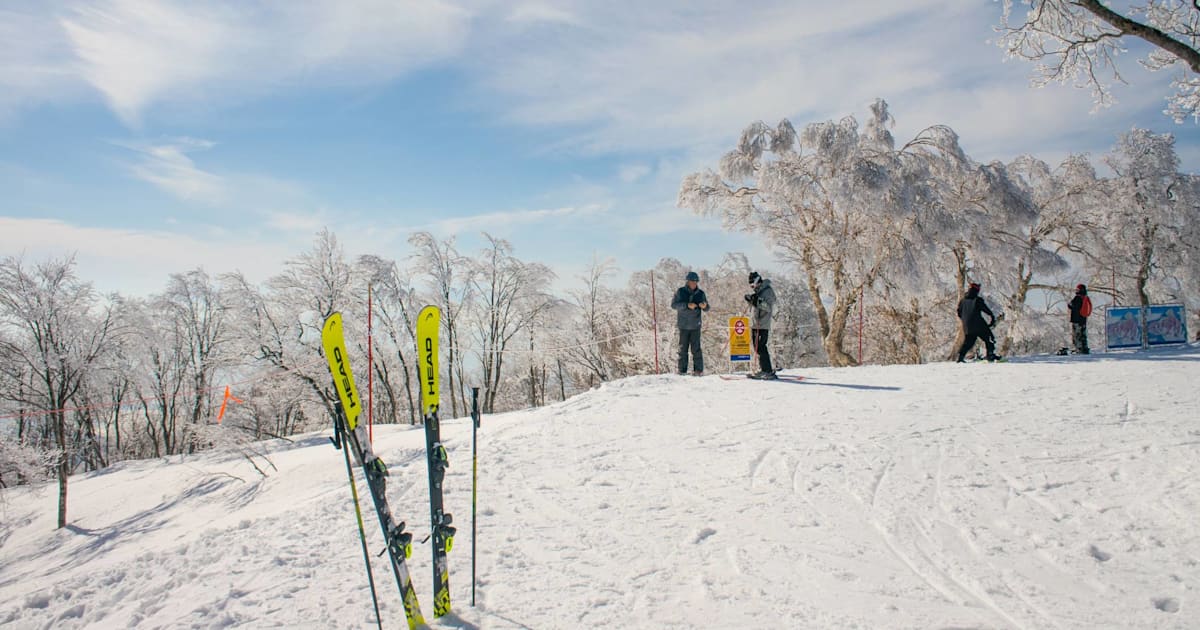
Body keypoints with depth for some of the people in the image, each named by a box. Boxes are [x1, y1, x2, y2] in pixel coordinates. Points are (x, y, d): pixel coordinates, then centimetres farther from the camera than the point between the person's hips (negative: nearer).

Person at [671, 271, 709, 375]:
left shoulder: (700, 293, 6)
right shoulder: (680, 292, 1)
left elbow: (707, 308, 10)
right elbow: (673, 304, -7)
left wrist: (704, 306, -15)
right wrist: (687, 305, -19)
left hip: (695, 325, 1)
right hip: (683, 325, -1)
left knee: (696, 348, -3)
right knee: (683, 348, 2)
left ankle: (698, 370, 2)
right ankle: (682, 370, 8)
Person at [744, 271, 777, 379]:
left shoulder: (768, 291, -10)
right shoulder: (757, 291, 17)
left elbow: (769, 308, -19)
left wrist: (759, 302, -30)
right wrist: (750, 300, 7)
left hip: (763, 324, -9)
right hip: (754, 323, 9)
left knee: (761, 347, -13)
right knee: (757, 347, 11)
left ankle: (768, 372, -11)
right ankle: (763, 370, 19)